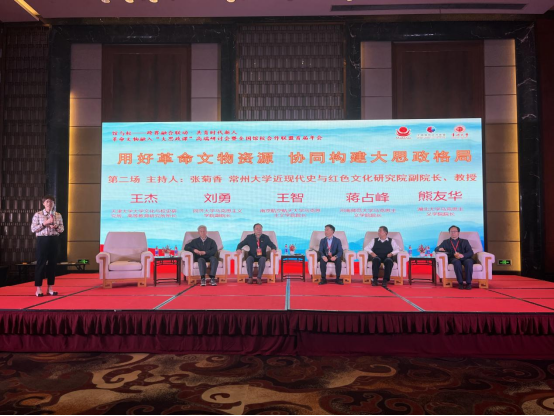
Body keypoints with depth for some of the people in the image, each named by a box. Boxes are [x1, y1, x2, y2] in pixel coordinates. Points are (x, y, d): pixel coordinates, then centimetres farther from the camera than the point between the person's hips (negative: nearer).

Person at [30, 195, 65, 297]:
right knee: (40, 263, -1)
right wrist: (45, 223, -15)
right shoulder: (38, 215, 0)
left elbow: (62, 229, 9)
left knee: (53, 263, 5)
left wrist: (56, 226, -12)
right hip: (42, 240, -3)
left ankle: (51, 288, 14)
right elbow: (33, 229, -4)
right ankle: (39, 288, 7)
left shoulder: (58, 215, 8)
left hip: (54, 240, 3)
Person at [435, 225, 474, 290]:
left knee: (469, 262, -35)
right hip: (453, 259, -1)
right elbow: (436, 249, 14)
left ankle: (468, 283, -30)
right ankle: (460, 282, -33)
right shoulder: (446, 242, 25)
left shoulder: (464, 242, 23)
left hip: (464, 258, 1)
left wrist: (462, 255, -14)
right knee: (457, 261, -37)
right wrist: (440, 249, -12)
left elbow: (471, 253, 8)